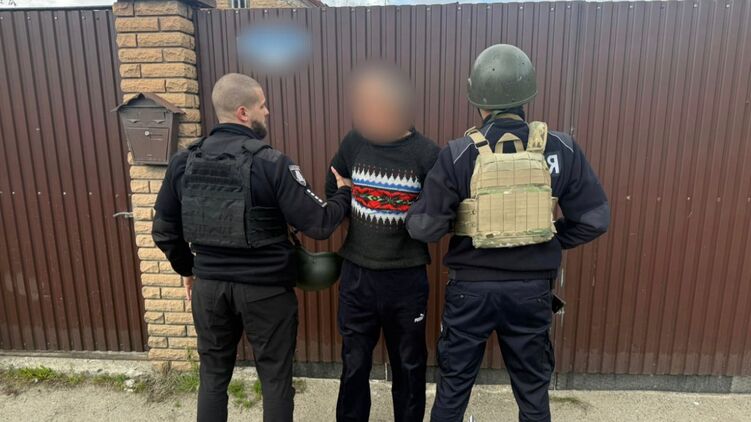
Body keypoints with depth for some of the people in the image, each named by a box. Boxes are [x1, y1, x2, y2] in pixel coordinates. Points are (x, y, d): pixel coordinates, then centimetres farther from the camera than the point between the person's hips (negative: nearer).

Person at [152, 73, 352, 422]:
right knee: (275, 378, 14)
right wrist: (344, 192, 2)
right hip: (266, 288, -4)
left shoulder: (184, 162, -1)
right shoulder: (271, 163, -17)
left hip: (209, 285, 5)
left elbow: (164, 230, 6)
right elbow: (318, 224, -16)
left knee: (213, 374, 22)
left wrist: (187, 268, 22)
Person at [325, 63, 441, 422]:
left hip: (407, 277, -2)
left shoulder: (426, 152, -11)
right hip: (357, 274, 2)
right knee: (354, 363, 15)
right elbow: (333, 193, 10)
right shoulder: (353, 142, -3)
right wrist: (361, 223, 0)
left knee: (408, 365, 16)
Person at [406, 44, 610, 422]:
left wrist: (412, 212, 7)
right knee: (532, 389, 22)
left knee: (453, 385, 19)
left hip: (470, 288, -1)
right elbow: (595, 218, -4)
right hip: (532, 289, 2)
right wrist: (551, 242, 9)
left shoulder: (459, 155, -14)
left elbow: (425, 228, -14)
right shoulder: (560, 150, -8)